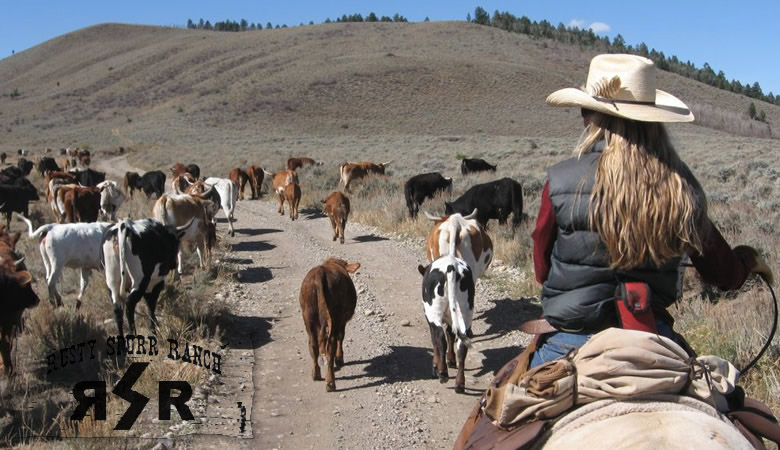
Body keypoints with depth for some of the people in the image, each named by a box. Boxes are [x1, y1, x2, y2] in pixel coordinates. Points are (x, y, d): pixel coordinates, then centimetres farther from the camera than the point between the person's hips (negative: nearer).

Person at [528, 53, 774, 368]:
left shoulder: (561, 181, -13)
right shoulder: (682, 188, -5)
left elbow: (542, 270, 0)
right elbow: (727, 276, 7)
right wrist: (748, 257, 30)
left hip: (569, 343, -3)